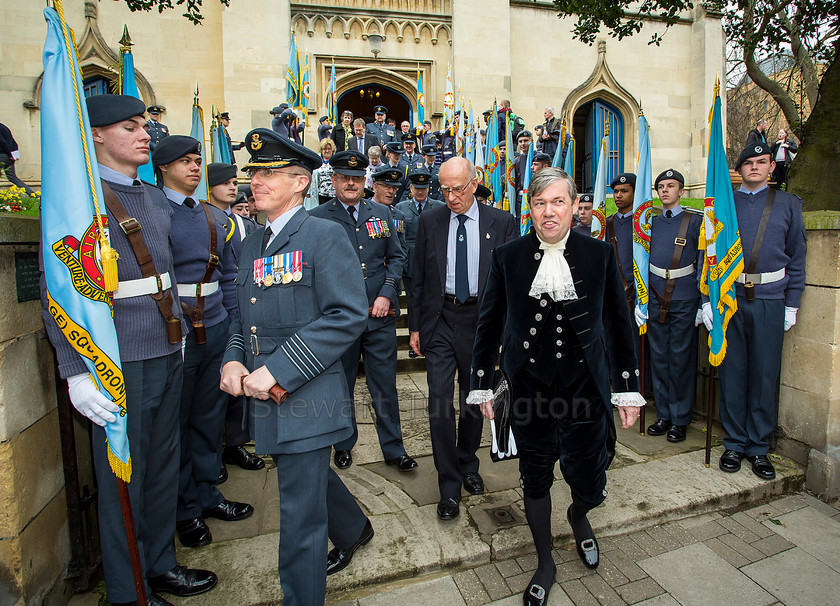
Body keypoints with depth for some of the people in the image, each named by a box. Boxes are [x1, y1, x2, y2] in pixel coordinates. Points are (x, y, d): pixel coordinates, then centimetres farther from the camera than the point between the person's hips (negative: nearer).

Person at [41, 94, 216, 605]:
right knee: (123, 476, 6)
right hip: (118, 362, -7)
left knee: (164, 466, 16)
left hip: (167, 354, 7)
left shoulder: (156, 198, 13)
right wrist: (77, 371, -17)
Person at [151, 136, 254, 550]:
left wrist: (234, 325, 9)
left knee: (210, 417, 16)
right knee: (176, 423, 8)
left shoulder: (215, 217, 11)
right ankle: (185, 509, 25)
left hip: (216, 331, 5)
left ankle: (207, 494, 33)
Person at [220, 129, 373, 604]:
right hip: (264, 400, 8)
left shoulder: (324, 235, -12)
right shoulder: (253, 244, 12)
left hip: (305, 399, -8)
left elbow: (349, 315, -21)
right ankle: (354, 530, 55)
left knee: (301, 516, 3)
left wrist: (278, 370, -22)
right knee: (311, 479, 28)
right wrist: (233, 360, -3)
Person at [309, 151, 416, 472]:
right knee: (341, 387, 13)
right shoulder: (316, 218, 0)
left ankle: (393, 448, 25)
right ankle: (344, 445, 34)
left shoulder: (381, 213, 10)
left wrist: (386, 295, -3)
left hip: (381, 316, 2)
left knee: (385, 387, 9)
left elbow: (396, 256, 10)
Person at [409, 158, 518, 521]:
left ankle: (468, 466, 36)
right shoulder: (430, 221, 3)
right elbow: (418, 277, 6)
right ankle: (449, 486, 11)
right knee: (440, 400, -4)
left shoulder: (501, 222, 0)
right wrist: (415, 326, 4)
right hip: (440, 320, 0)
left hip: (480, 320, 0)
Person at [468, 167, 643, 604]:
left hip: (585, 386, 1)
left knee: (589, 484, 8)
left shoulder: (599, 255, -1)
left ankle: (578, 516, 48)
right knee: (535, 478, 12)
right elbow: (489, 323, 3)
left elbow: (618, 323, 4)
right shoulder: (507, 257, -3)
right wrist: (482, 384, 4)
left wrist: (628, 388, 3)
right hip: (529, 386, 0)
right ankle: (545, 563, 38)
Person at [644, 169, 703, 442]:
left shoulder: (696, 221, 1)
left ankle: (680, 420, 14)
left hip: (684, 300, -3)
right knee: (659, 356, 8)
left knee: (681, 358, 2)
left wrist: (704, 303, -5)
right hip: (655, 298, 3)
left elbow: (703, 263, 0)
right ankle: (663, 415, 20)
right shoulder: (650, 222, 10)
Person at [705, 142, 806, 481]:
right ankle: (735, 443, 18)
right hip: (729, 300, 0)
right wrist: (707, 300, -1)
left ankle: (758, 447, 18)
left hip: (769, 303, 0)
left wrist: (792, 305, 3)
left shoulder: (788, 204, 10)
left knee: (764, 375, 5)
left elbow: (796, 258, 9)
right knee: (732, 372, 4)